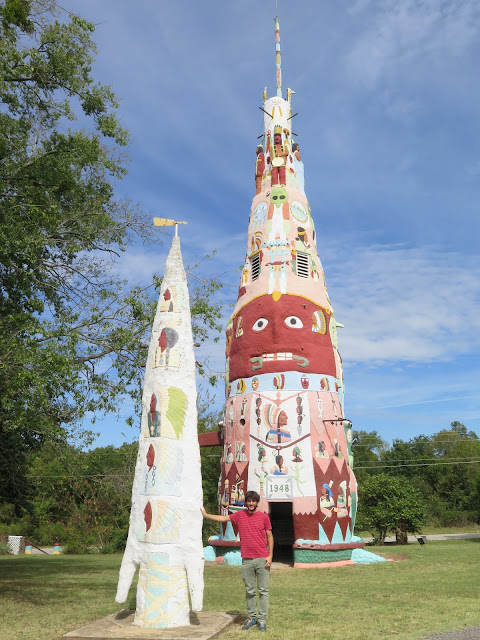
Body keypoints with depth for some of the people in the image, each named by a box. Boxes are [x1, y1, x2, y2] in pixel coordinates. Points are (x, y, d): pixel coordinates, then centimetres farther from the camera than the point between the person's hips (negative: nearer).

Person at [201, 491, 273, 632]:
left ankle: (262, 620, 10)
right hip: (247, 560, 2)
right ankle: (251, 618, 20)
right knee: (249, 591, 9)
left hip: (262, 559, -2)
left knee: (263, 591, 2)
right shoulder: (240, 515, 5)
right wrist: (205, 514, 8)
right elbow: (222, 518, 11)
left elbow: (270, 536, 2)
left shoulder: (264, 517, -1)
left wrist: (270, 555, -5)